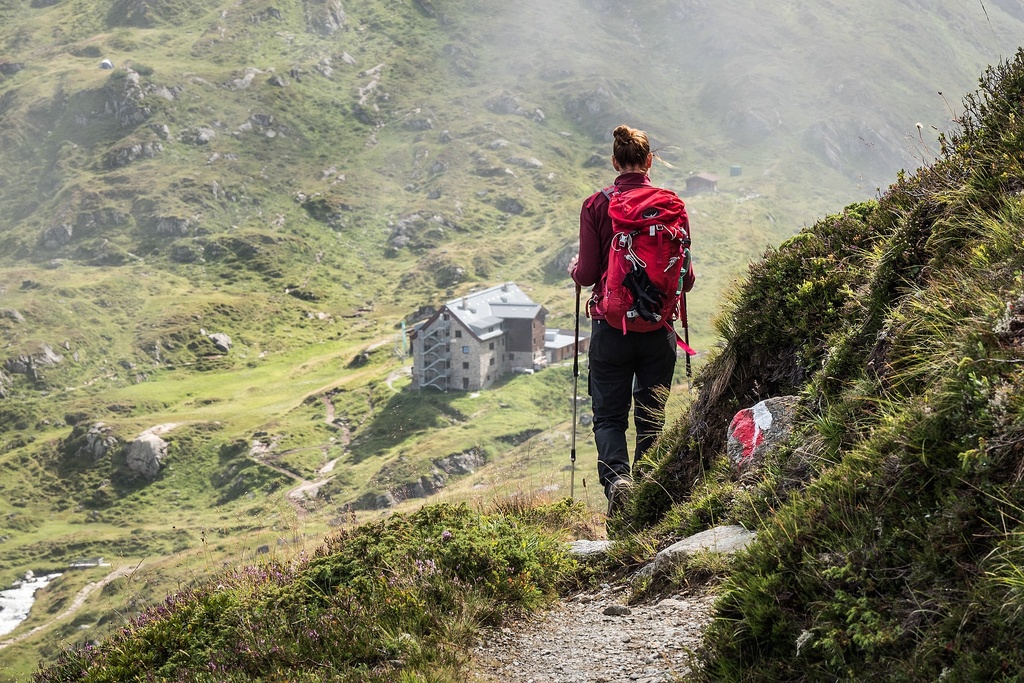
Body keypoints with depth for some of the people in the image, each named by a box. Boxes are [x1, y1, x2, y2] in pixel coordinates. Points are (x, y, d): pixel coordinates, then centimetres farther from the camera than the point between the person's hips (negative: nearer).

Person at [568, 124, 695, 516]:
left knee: (609, 415, 8)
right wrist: (685, 279, 23)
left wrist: (574, 269, 16)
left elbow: (587, 275, -8)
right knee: (651, 417, 13)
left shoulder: (596, 206, -7)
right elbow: (685, 278, -1)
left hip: (612, 326, -1)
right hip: (659, 329, 1)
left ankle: (617, 477, -16)